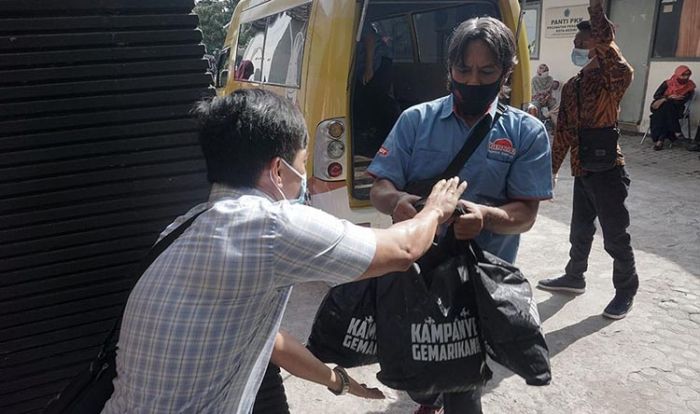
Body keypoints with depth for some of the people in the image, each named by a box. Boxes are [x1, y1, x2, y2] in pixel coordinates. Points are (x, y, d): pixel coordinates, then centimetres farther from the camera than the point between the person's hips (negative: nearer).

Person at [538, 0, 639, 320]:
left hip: (606, 171, -7)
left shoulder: (612, 80, -11)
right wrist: (551, 170, 13)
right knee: (580, 231, 20)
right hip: (581, 171, 7)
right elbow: (563, 132, 13)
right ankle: (574, 277, 38)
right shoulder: (571, 87, 10)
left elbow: (622, 69, -36)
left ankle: (626, 290, 23)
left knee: (615, 236, 5)